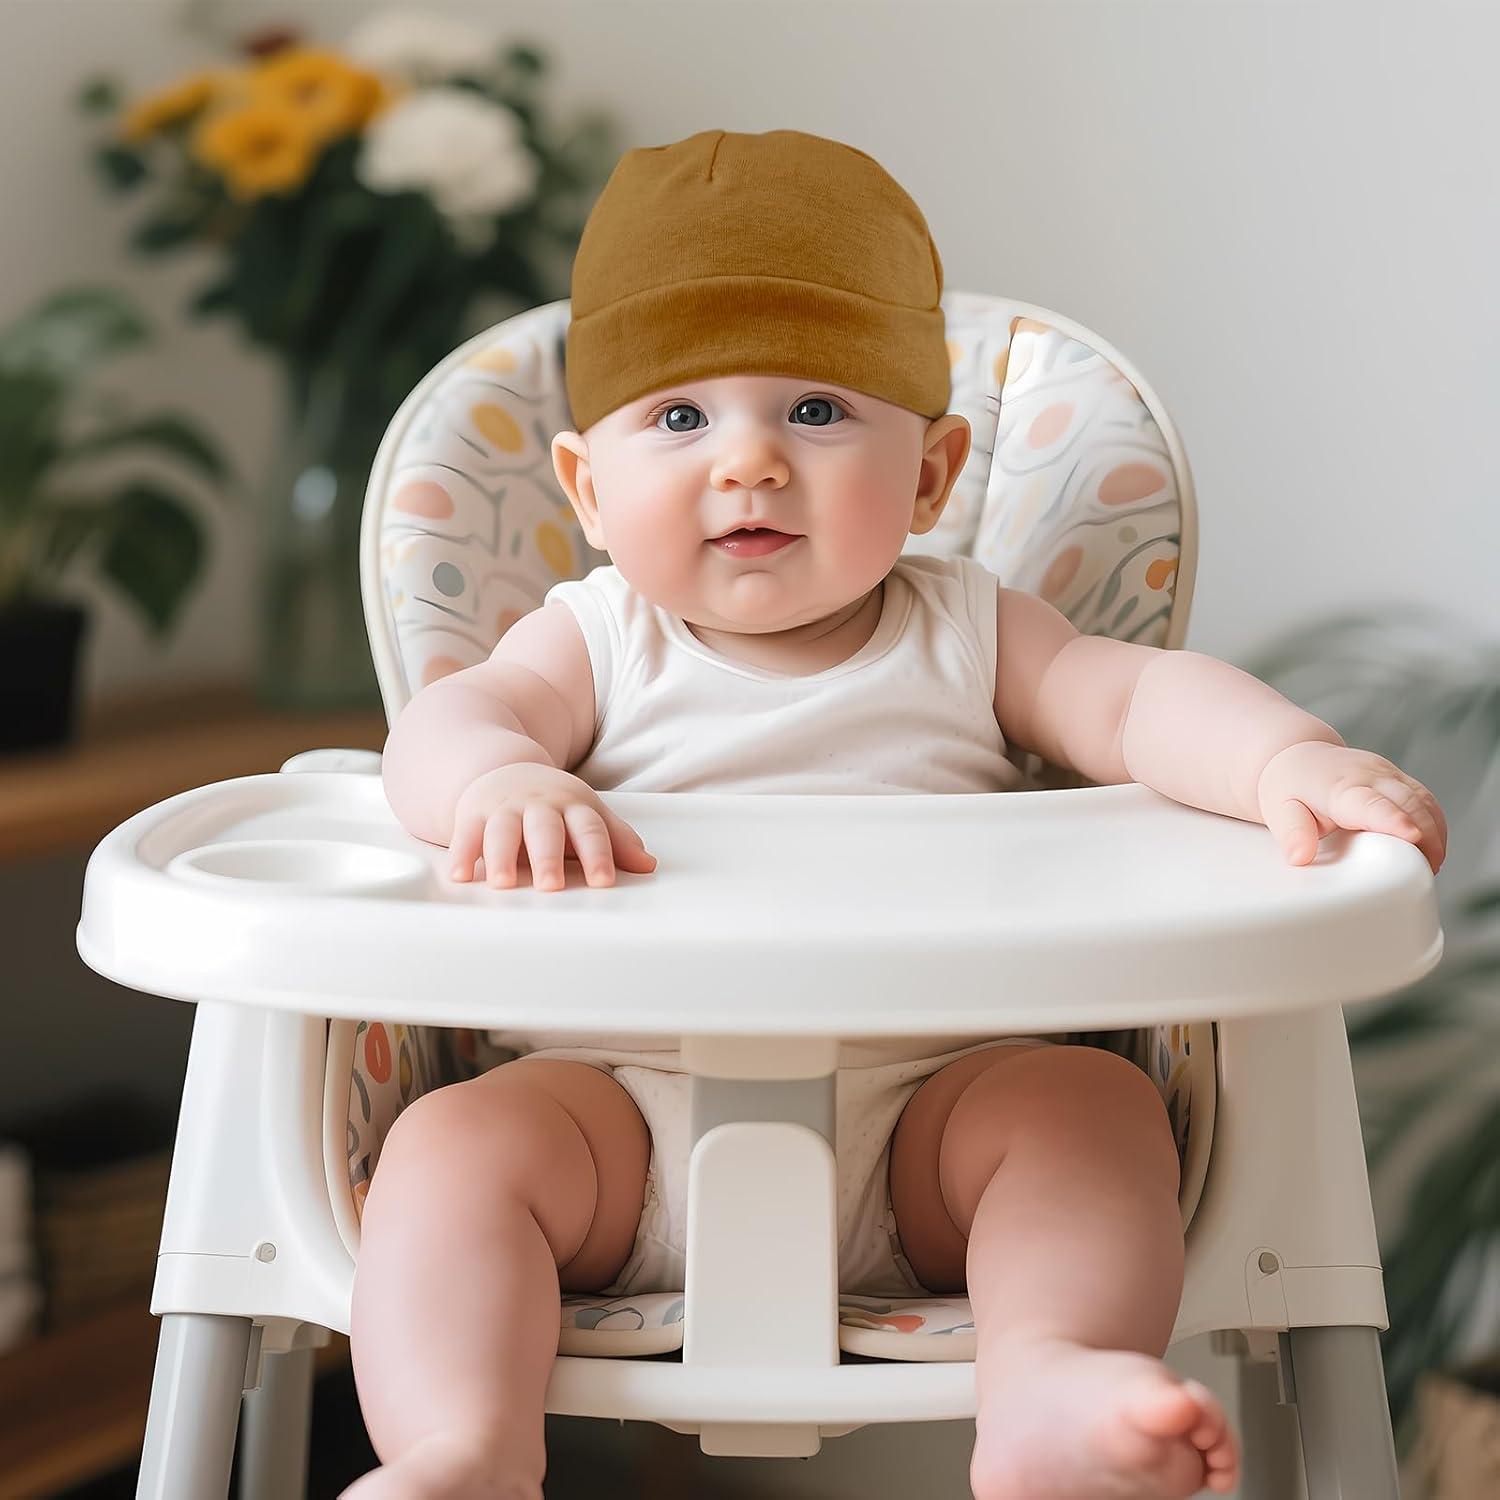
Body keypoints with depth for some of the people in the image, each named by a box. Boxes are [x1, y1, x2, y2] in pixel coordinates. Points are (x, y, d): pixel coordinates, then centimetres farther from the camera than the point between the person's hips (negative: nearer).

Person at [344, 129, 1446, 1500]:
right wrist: (499, 783, -36)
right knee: (455, 1142, -22)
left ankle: (1047, 1377, -32)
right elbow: (448, 718, -10)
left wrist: (1288, 758, -24)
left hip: (925, 1110, 1)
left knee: (1095, 1101, -22)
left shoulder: (961, 631, 11)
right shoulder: (596, 642, 8)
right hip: (627, 1113, 0)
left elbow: (1135, 697, -2)